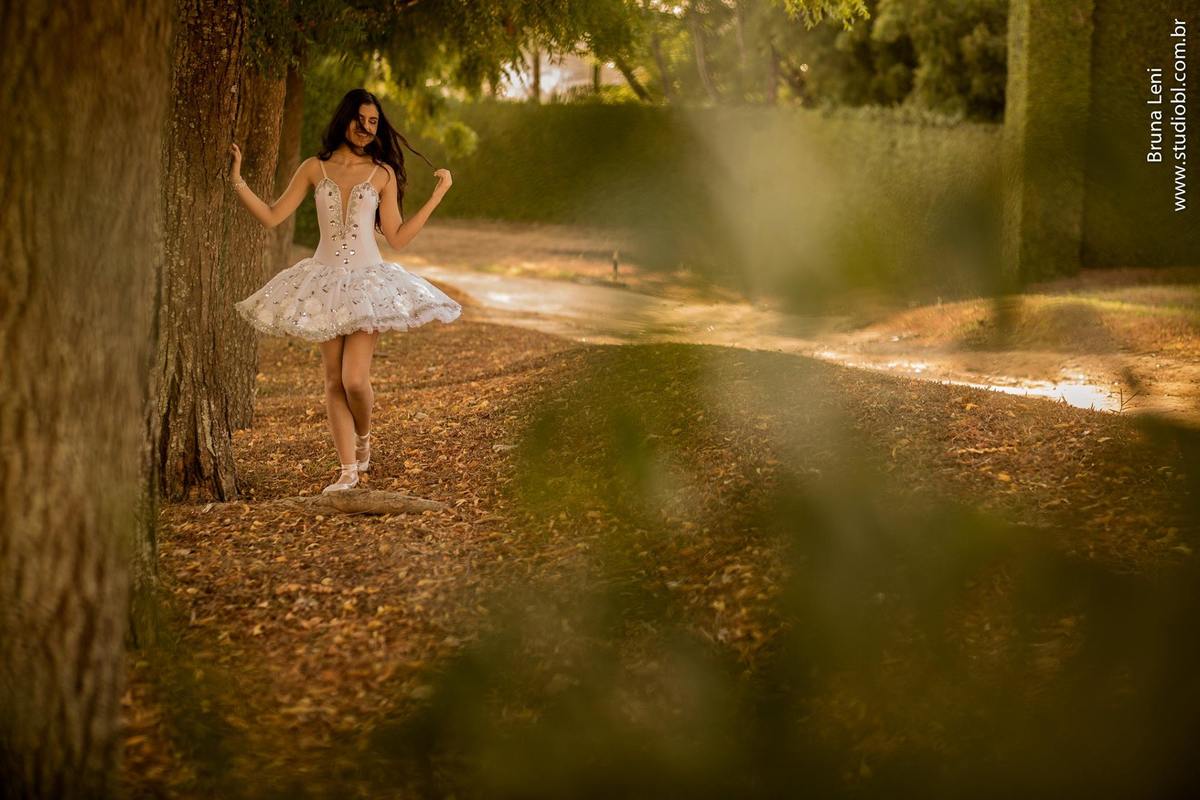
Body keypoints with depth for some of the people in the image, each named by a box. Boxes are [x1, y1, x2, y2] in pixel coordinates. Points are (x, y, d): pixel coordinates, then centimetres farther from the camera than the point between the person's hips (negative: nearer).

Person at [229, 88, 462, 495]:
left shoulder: (382, 173, 1)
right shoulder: (314, 168, 5)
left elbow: (397, 237, 0)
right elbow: (272, 216, 5)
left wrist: (437, 197, -4)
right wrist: (237, 181, -2)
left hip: (366, 281, -2)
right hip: (325, 282, 2)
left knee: (355, 380, -13)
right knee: (333, 381, 3)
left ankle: (364, 438, 18)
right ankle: (349, 471, 8)